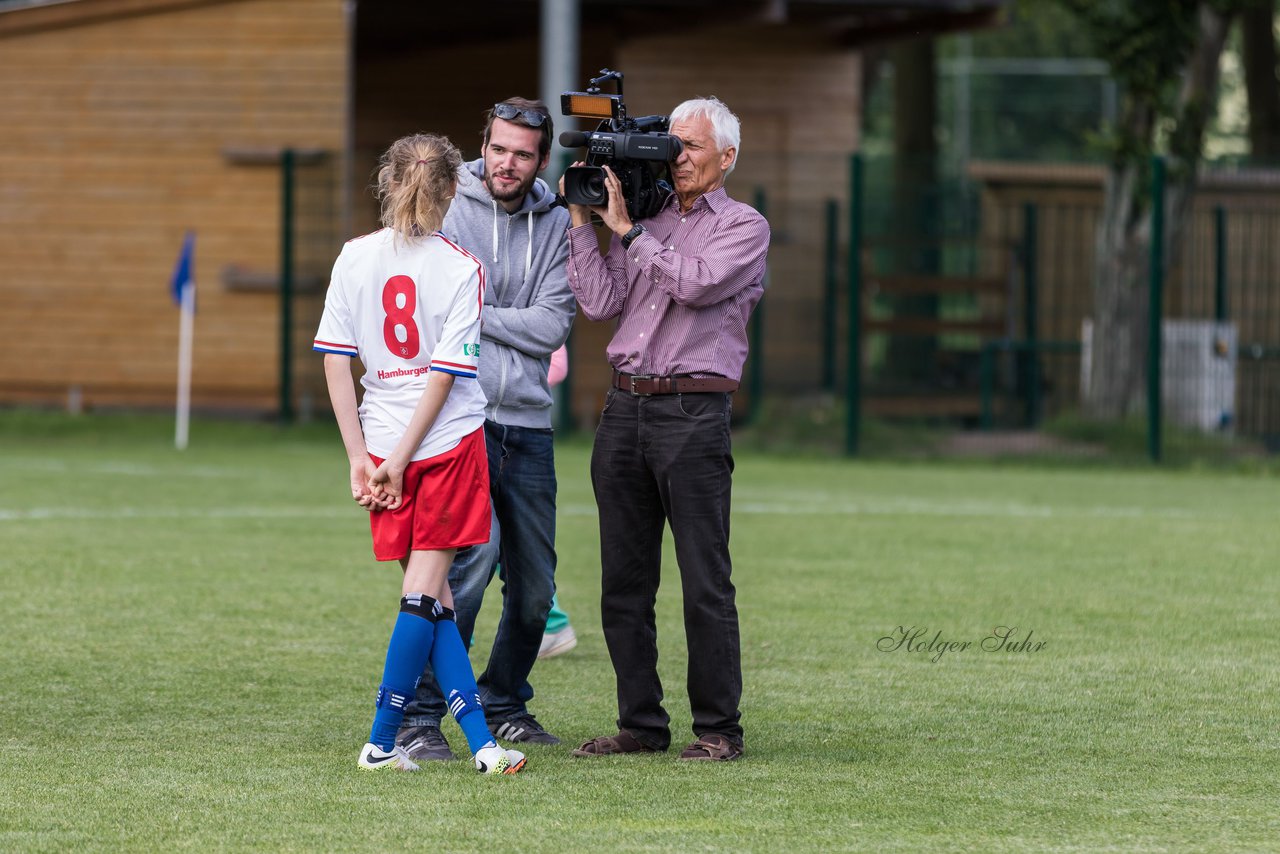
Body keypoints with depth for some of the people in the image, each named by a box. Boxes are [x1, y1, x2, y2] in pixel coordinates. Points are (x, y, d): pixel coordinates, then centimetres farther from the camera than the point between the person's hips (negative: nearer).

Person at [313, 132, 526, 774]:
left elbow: (336, 363, 0)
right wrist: (400, 461, -8)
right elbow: (445, 373, -10)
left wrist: (362, 457, 1)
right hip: (451, 441, -4)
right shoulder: (462, 268, -6)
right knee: (424, 594, 0)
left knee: (433, 599, 7)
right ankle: (381, 743, -1)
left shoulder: (355, 259, 2)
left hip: (383, 441, 4)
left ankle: (481, 739, 2)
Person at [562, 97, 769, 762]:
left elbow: (695, 283, -14)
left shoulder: (744, 227, 3)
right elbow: (600, 302, 7)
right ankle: (641, 724, 12)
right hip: (625, 408, 5)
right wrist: (581, 220, 5)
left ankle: (718, 727, 0)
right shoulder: (647, 219, 17)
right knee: (624, 581, 6)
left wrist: (626, 229, -7)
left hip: (694, 413, -5)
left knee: (705, 582, -5)